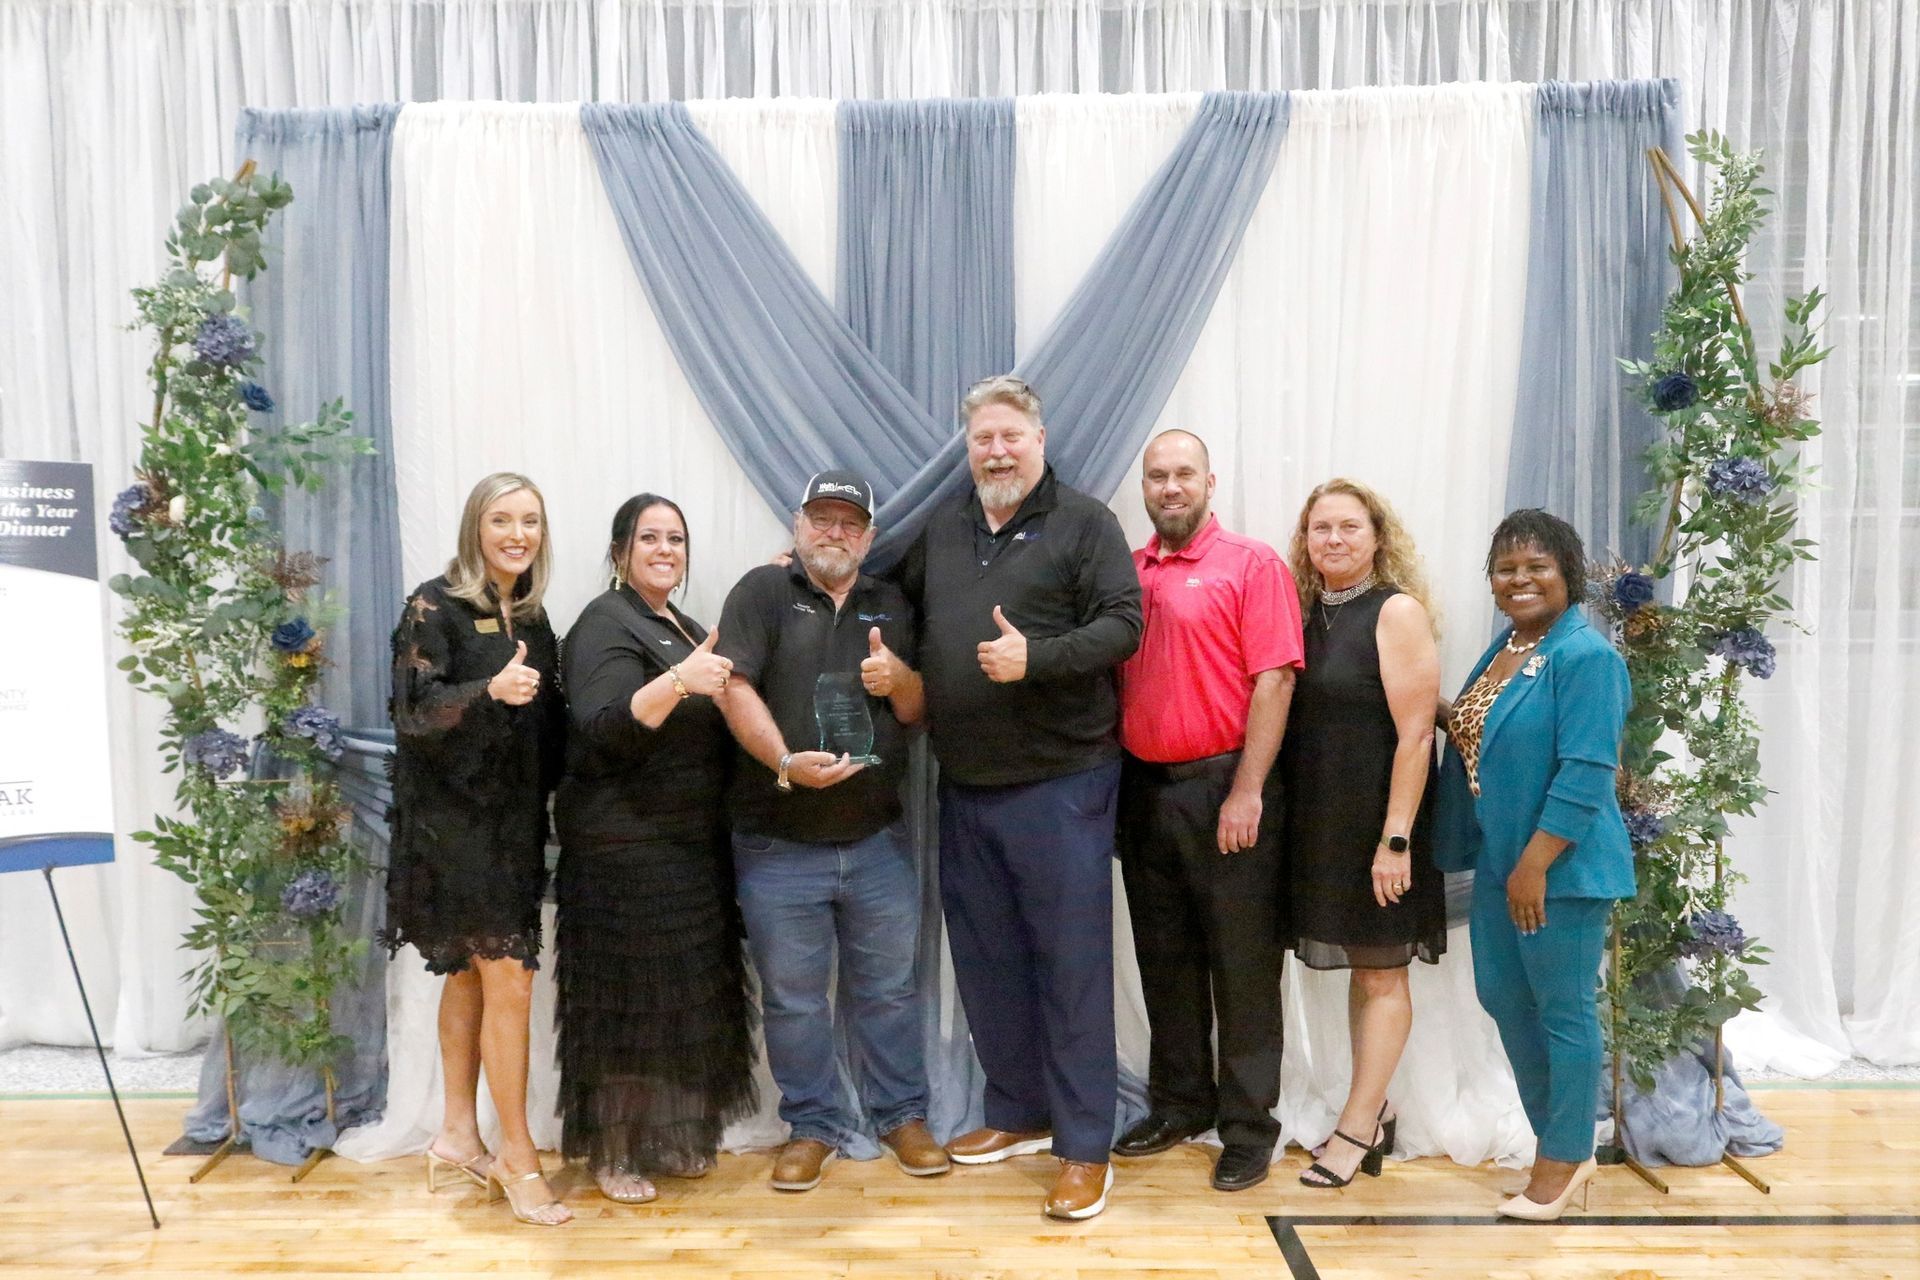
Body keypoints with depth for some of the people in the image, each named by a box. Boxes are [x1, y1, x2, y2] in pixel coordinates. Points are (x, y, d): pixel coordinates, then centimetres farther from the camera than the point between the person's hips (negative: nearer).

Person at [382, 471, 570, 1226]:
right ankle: (517, 1156, 4)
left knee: (470, 974, 14)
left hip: (514, 819, 7)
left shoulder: (531, 614, 11)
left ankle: (457, 1135, 26)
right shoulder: (435, 606, -9)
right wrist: (490, 691, -34)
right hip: (454, 819, -7)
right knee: (509, 979, -8)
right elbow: (413, 711, -19)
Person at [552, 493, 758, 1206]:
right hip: (624, 847, -8)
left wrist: (725, 692, 10)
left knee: (688, 994, 12)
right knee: (628, 999, -2)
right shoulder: (606, 624, -9)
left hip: (690, 845, 8)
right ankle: (612, 1151, 11)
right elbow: (605, 731, -23)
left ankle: (670, 1135, 25)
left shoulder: (684, 629, 16)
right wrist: (678, 681, -36)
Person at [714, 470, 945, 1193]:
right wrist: (786, 762, -25)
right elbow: (737, 689, -11)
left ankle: (902, 1115, 28)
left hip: (879, 841, 3)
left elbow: (920, 712, 10)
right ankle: (812, 1126, 25)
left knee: (888, 989, 13)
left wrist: (899, 679, -12)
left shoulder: (891, 606, 11)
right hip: (778, 846, -3)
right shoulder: (762, 592, -1)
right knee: (793, 998, 8)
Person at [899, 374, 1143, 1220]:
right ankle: (1018, 1112, 32)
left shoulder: (1083, 524, -4)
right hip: (964, 786, 6)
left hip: (1060, 780, -6)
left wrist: (1035, 657, -23)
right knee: (986, 959, 15)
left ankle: (1084, 1145, 11)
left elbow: (1122, 623, -12)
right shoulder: (942, 531, 14)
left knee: (1071, 963, 0)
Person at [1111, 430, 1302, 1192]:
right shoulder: (1124, 573, 10)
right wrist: (1112, 784, 6)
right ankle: (1179, 1105, 30)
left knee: (1242, 964, 3)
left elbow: (1274, 680, -11)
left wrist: (1246, 792, -16)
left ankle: (1248, 1129, 15)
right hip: (1143, 787, 5)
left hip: (1223, 788, -5)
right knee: (1165, 958, 15)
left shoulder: (1252, 565, -5)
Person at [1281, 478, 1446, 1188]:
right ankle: (1374, 1111, 26)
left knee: (1381, 972, 5)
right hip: (1318, 820, 6)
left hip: (1376, 819, -6)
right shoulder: (1306, 612, 8)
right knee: (1358, 967, 14)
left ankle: (1357, 1128, 12)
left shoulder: (1398, 611, -10)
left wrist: (1395, 838, -19)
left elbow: (1415, 734, -15)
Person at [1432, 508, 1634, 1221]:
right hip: (1500, 861, 9)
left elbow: (1585, 774, -21)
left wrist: (1535, 865, -22)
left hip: (1559, 867, -9)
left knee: (1564, 1010, 4)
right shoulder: (1504, 647, 11)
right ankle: (1552, 1137, 32)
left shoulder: (1585, 656, -16)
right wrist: (1451, 716, 1)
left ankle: (1565, 1160, 20)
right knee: (1503, 999, 16)